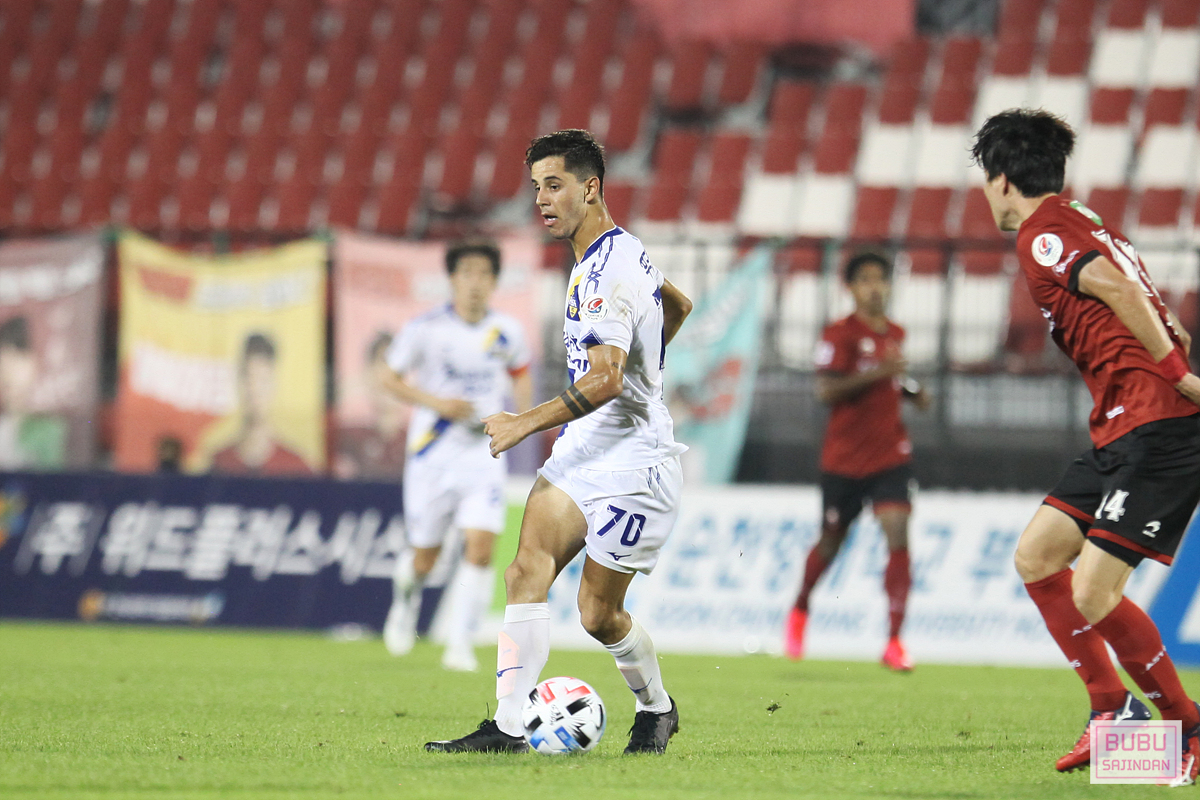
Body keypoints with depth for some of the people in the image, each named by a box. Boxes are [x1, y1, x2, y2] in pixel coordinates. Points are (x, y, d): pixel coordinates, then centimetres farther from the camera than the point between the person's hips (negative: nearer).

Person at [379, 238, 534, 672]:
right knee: (424, 557, 6)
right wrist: (436, 403, -15)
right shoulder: (426, 328, -9)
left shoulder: (505, 331, 0)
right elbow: (391, 378, -1)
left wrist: (524, 416, 3)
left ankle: (460, 644, -8)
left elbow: (521, 372, 20)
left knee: (480, 548, -15)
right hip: (433, 452, -1)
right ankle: (406, 600, 42)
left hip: (485, 453, 1)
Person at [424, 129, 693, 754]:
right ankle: (508, 729, -16)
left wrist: (528, 423, -33)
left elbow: (606, 379, -30)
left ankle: (656, 710, 25)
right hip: (584, 447, 9)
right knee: (527, 572, -11)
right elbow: (678, 306, 31)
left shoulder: (610, 271, -20)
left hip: (631, 461, -9)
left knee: (599, 613, -1)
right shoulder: (614, 254, 12)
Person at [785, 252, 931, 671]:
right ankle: (800, 609, 42)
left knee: (898, 534, -14)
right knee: (831, 540, 11)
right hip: (845, 458, -4)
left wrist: (911, 391, 8)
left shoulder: (895, 334, 11)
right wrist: (876, 373, -26)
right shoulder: (840, 334, -9)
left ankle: (894, 641, -15)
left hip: (891, 455, 4)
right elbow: (827, 390, -19)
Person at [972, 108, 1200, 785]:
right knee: (1036, 556, 10)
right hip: (1123, 432, 10)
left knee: (1094, 598, -12)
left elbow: (1116, 287, -25)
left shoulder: (1041, 235, -7)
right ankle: (1114, 710, 13)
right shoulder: (1083, 224, 23)